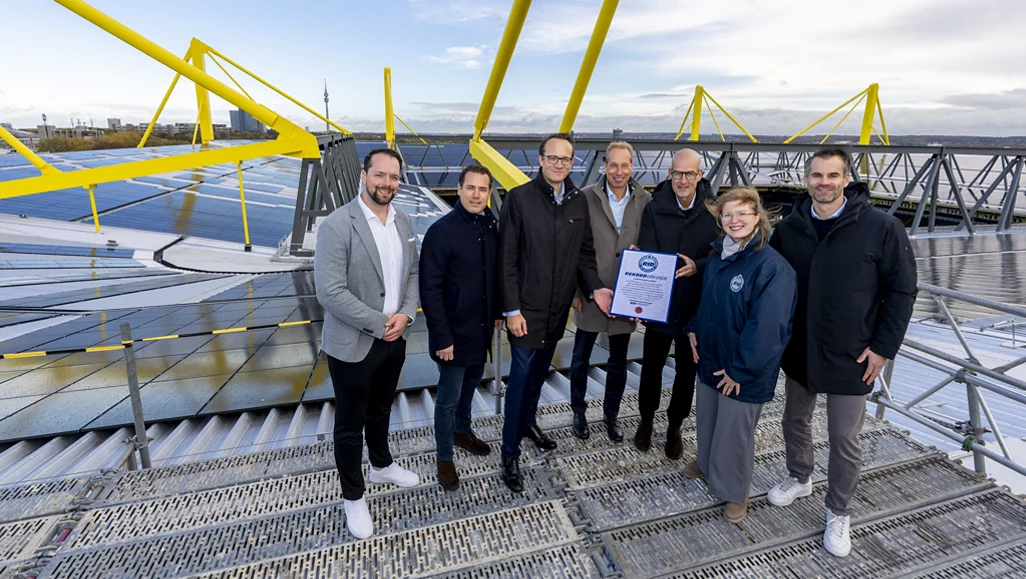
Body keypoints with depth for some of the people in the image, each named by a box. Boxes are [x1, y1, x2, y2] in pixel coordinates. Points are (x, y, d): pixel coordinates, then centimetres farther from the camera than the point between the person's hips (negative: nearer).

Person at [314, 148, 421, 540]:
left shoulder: (404, 223, 3)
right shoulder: (336, 225, -18)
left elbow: (413, 274, 8)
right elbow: (329, 292, -22)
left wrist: (405, 314, -9)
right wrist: (379, 323, -19)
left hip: (395, 339, 6)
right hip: (353, 344, -5)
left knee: (381, 410, 25)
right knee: (350, 423, 12)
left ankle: (382, 465, 49)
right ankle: (353, 497, 32)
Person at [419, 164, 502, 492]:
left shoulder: (491, 226, 0)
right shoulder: (441, 231, -17)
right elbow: (430, 290, -17)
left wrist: (497, 311, 10)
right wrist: (442, 337, -18)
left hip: (482, 328, 6)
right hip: (454, 333, -6)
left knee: (471, 384, 23)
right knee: (449, 397, 7)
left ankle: (462, 431, 47)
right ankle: (444, 458, 26)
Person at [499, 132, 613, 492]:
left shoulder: (578, 202, 4)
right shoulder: (519, 198, -10)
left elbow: (584, 253, 10)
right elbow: (507, 259, -11)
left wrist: (595, 287, -7)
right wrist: (512, 309, -13)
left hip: (559, 308, 5)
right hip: (527, 309, -5)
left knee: (539, 373, 20)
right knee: (521, 378, 0)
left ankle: (528, 422, 43)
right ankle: (510, 452, 17)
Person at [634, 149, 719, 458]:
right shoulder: (655, 208, -7)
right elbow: (646, 255, -11)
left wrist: (698, 267, -24)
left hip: (696, 306, 0)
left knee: (687, 370, 15)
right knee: (651, 366, 14)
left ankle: (675, 427, 37)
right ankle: (646, 420, 39)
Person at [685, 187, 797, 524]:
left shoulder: (772, 267, -22)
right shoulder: (716, 256, 2)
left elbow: (767, 328, -25)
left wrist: (740, 370, -20)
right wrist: (693, 329, 5)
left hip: (743, 372, -7)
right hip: (709, 359, 7)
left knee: (734, 431, 10)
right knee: (706, 419, 24)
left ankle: (734, 493, 34)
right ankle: (707, 464, 51)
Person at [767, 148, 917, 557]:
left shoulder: (882, 228, -12)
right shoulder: (789, 228, -3)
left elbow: (901, 290, -7)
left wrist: (883, 347, -10)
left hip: (851, 357, -3)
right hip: (797, 351, 4)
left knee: (844, 439, 8)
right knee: (795, 420, 20)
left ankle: (839, 513, 30)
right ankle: (799, 479, 45)